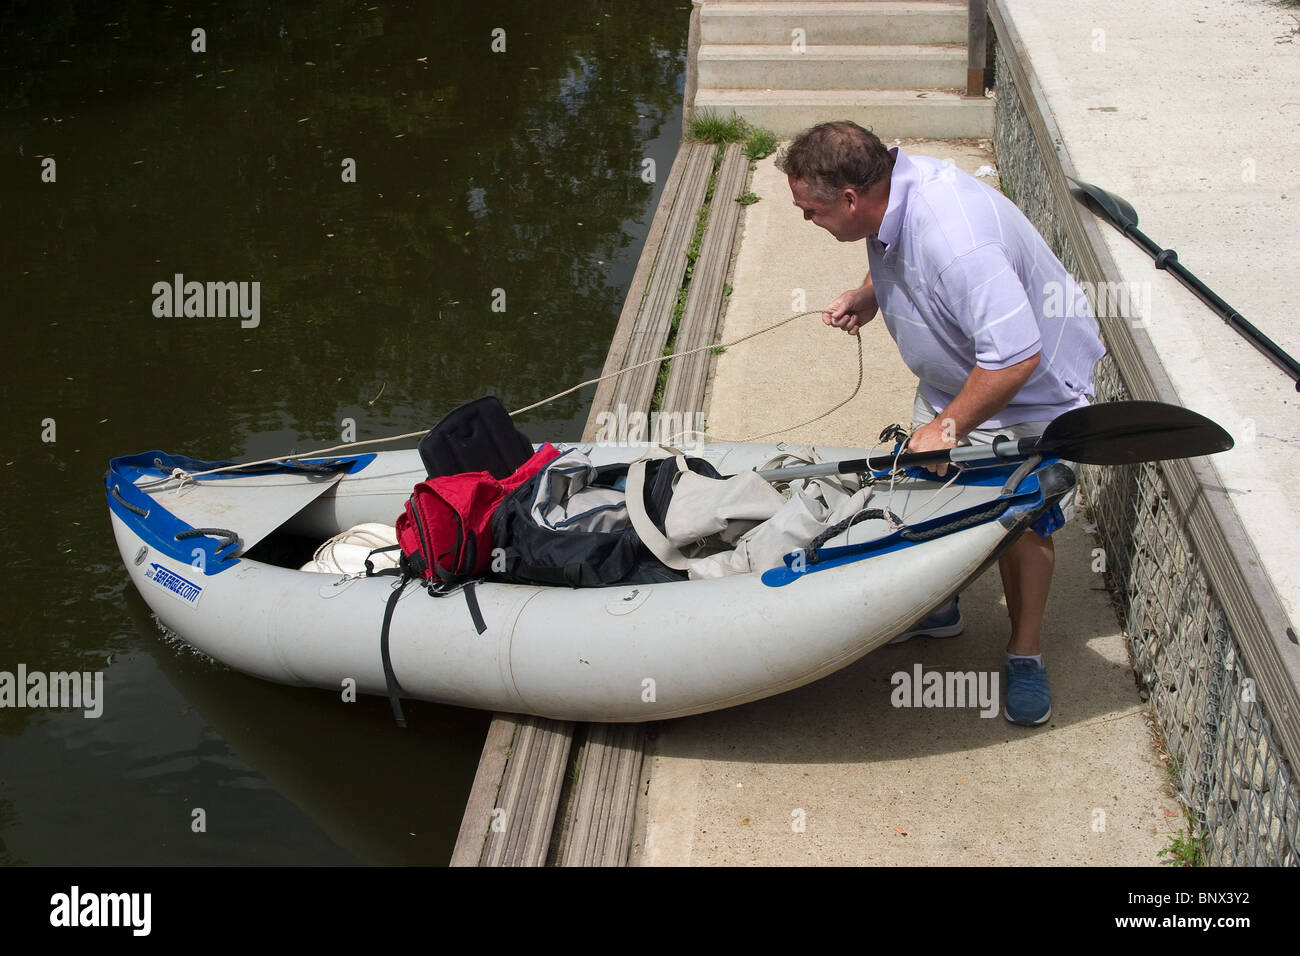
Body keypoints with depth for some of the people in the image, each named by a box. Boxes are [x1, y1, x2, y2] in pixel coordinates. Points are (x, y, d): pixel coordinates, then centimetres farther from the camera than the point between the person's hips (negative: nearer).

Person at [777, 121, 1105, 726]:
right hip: (957, 370, 8)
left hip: (1034, 381, -8)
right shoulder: (893, 185, -13)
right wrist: (867, 296, -6)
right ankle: (938, 607, 33)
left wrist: (947, 427, -31)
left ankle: (1026, 651, 17)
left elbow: (1017, 357, -42)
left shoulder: (957, 241, -42)